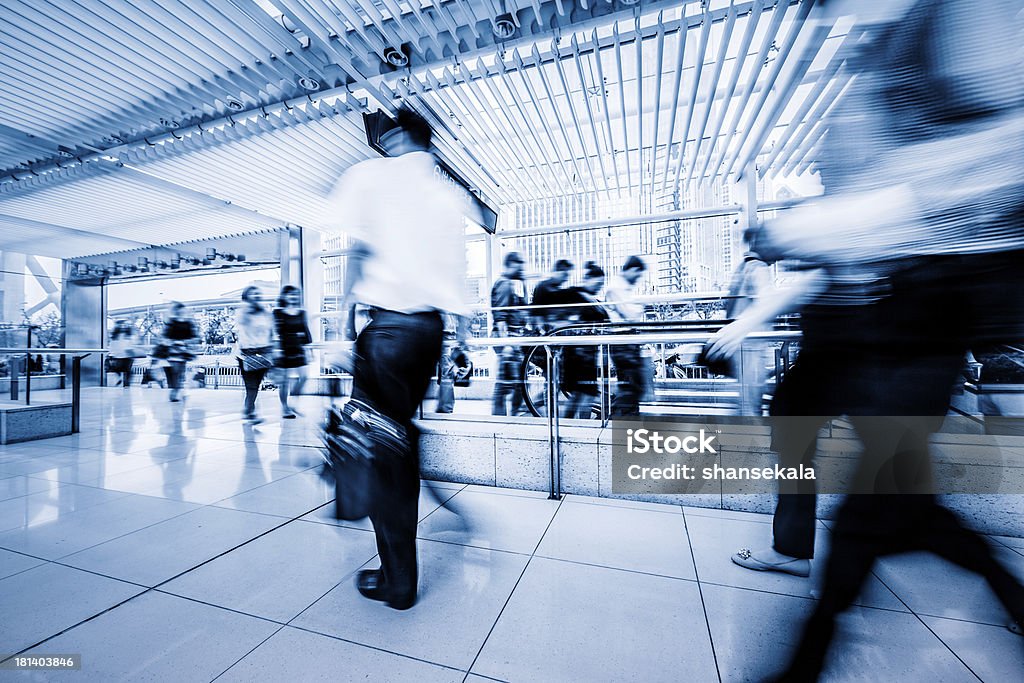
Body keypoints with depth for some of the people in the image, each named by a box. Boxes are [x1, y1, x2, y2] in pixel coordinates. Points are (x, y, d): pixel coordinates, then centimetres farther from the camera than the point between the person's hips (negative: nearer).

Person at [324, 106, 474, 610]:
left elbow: (360, 251, -9)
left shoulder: (371, 175, 4)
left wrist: (345, 316, -8)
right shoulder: (448, 195, 18)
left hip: (389, 324, -6)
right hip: (433, 326, 6)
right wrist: (459, 322, 15)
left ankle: (398, 581, 10)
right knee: (401, 434, 19)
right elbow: (457, 270, 12)